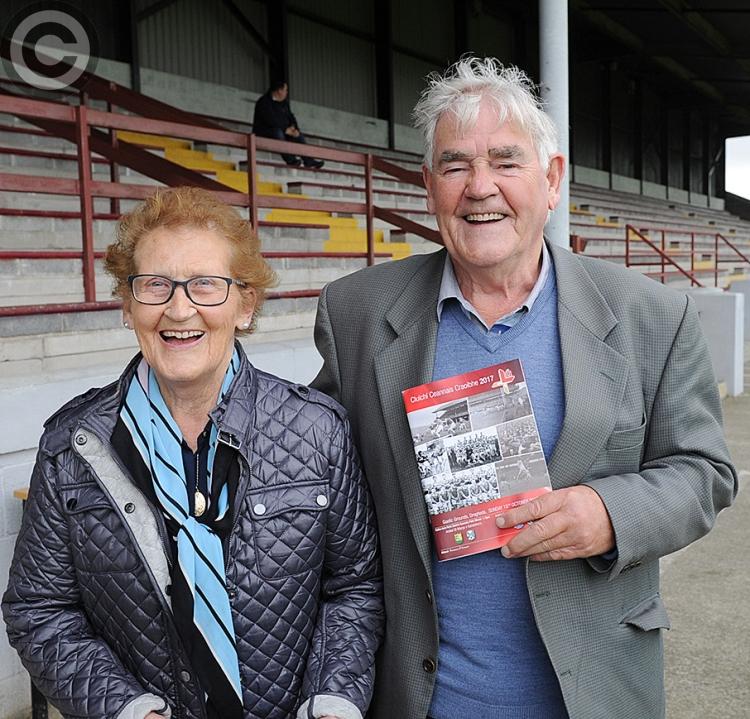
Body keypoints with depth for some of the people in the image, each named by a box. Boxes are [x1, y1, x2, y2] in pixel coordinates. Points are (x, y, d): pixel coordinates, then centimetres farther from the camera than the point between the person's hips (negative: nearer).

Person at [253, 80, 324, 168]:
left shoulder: (284, 103, 14)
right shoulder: (264, 102, -13)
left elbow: (290, 117, 12)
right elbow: (270, 120, -23)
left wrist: (295, 129, -9)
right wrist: (286, 129, -23)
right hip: (264, 131, -8)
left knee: (299, 136, -7)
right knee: (277, 132, -38)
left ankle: (309, 160, -16)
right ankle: (290, 159, -43)